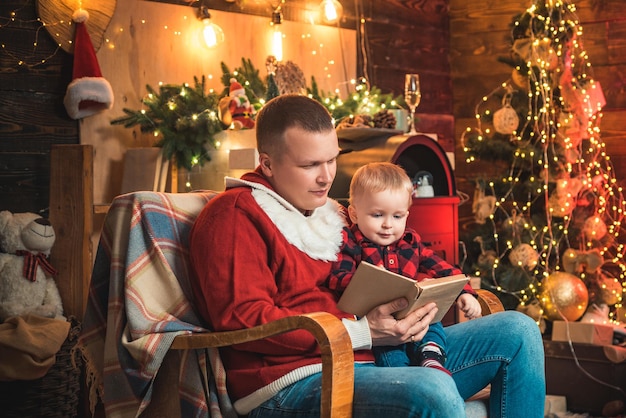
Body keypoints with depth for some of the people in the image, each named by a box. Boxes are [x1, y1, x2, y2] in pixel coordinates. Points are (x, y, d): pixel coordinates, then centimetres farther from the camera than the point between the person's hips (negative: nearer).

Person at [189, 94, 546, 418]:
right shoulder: (233, 215, -5)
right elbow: (242, 319, -16)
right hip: (294, 381, -9)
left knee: (517, 331, 6)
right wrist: (363, 332, -19)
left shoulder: (329, 211, 23)